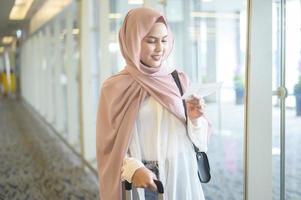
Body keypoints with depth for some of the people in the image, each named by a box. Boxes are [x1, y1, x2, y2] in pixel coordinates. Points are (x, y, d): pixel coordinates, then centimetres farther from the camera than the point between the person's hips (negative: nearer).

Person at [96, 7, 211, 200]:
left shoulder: (180, 80, 1)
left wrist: (195, 119, -14)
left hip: (181, 179, 3)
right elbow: (109, 146, -6)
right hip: (141, 184, -2)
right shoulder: (115, 87, -6)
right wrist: (133, 169, -22)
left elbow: (199, 139, 5)